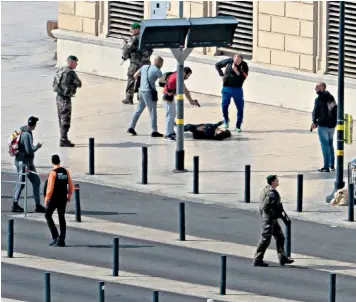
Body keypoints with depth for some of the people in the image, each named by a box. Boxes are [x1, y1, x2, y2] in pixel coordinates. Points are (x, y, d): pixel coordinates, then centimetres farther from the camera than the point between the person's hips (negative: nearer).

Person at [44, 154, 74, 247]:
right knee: (61, 218, 11)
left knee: (48, 215, 10)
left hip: (54, 198, -5)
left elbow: (50, 188, -17)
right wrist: (69, 196, 19)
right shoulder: (66, 172, 3)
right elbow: (71, 186, 6)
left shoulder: (53, 173, -13)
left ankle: (55, 236, -3)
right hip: (63, 198, 5)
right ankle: (61, 240, 9)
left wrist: (46, 199, -10)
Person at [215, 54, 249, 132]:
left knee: (240, 107, -2)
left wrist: (237, 71, -27)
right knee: (224, 106, 0)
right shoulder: (228, 61, -5)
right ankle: (226, 121, 26)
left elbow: (244, 76, -17)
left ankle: (238, 126, 9)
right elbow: (217, 65, 9)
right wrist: (221, 74, 1)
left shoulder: (244, 65, -7)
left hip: (237, 88, -1)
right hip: (227, 87, 1)